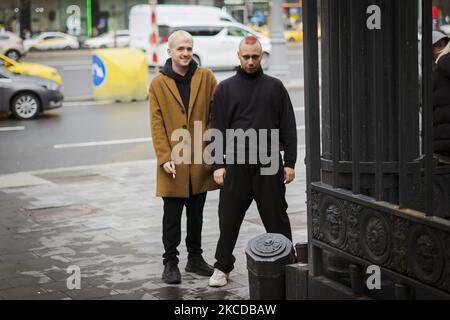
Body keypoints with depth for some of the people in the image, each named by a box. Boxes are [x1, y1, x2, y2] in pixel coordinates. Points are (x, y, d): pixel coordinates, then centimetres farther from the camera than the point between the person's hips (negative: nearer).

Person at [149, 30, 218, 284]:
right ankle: (170, 262, 15)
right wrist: (165, 158, -12)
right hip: (174, 162, -2)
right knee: (172, 216, 4)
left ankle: (195, 258, 28)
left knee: (196, 214, 15)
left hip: (201, 160, 2)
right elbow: (157, 125, -4)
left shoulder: (206, 77, 1)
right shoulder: (158, 84, -1)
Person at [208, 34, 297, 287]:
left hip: (269, 163, 0)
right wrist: (218, 165, -1)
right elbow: (218, 129, 6)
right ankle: (223, 266, 16)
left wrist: (290, 162, 1)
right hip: (235, 164, 0)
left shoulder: (275, 87, 8)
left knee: (277, 218, 4)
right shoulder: (225, 88, 8)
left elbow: (288, 127, 7)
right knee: (229, 219, 4)